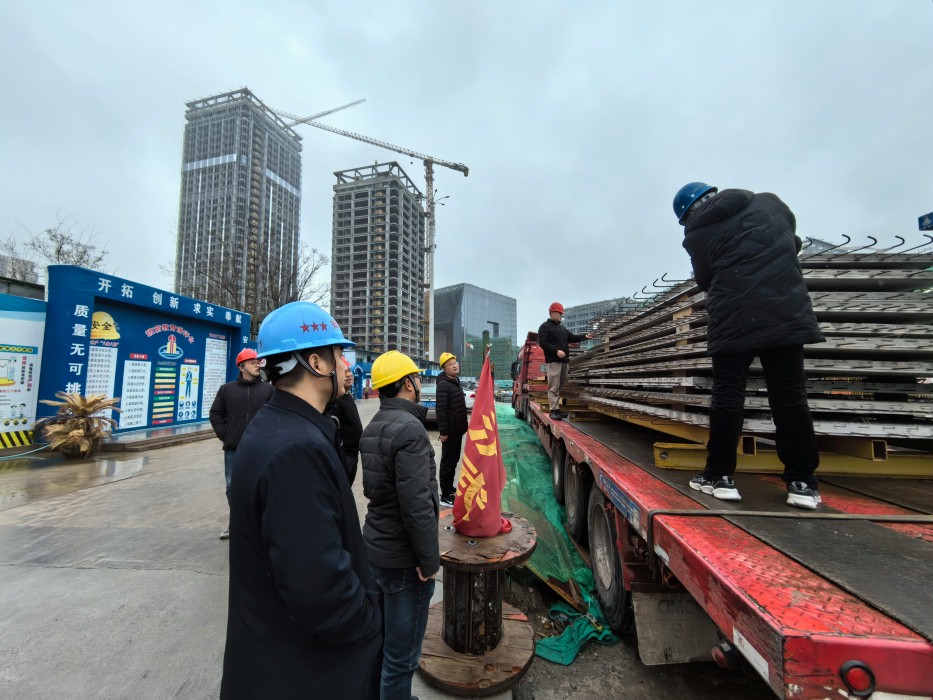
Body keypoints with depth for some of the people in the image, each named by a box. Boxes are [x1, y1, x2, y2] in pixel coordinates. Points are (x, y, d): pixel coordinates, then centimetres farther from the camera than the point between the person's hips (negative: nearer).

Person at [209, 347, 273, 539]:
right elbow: (215, 414, 8)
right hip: (233, 449, 2)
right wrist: (225, 435, 0)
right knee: (233, 487, 13)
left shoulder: (268, 389, -2)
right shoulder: (227, 389, 2)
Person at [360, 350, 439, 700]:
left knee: (380, 637, 26)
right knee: (402, 651, 10)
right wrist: (429, 558, -17)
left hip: (376, 545, 9)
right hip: (403, 555, -9)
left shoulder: (374, 426, 5)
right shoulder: (409, 427, -24)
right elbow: (417, 503, -26)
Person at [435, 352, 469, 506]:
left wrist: (465, 423, 20)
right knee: (448, 461, -1)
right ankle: (445, 496, 7)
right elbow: (441, 410, -23)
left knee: (454, 460, 18)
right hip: (450, 430, -9)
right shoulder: (443, 385, -18)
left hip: (458, 429, 9)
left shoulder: (456, 381, 11)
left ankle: (449, 488, 32)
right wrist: (443, 431, -24)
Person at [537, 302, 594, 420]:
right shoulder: (545, 326, -3)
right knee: (554, 387, -9)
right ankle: (554, 410, -7)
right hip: (553, 361, -8)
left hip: (564, 360, 9)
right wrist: (556, 351, -20)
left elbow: (572, 338, 24)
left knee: (561, 386, 11)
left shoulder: (562, 327, 23)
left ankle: (557, 408, 17)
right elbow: (542, 342, -13)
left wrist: (584, 336, 7)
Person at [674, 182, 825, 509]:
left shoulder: (697, 233, 0)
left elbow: (705, 280, 7)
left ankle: (719, 476, 9)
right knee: (790, 396, 7)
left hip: (733, 319, -3)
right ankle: (802, 482, 12)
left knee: (727, 396, 4)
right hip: (786, 312, 3)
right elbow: (793, 242, 27)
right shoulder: (769, 202, 12)